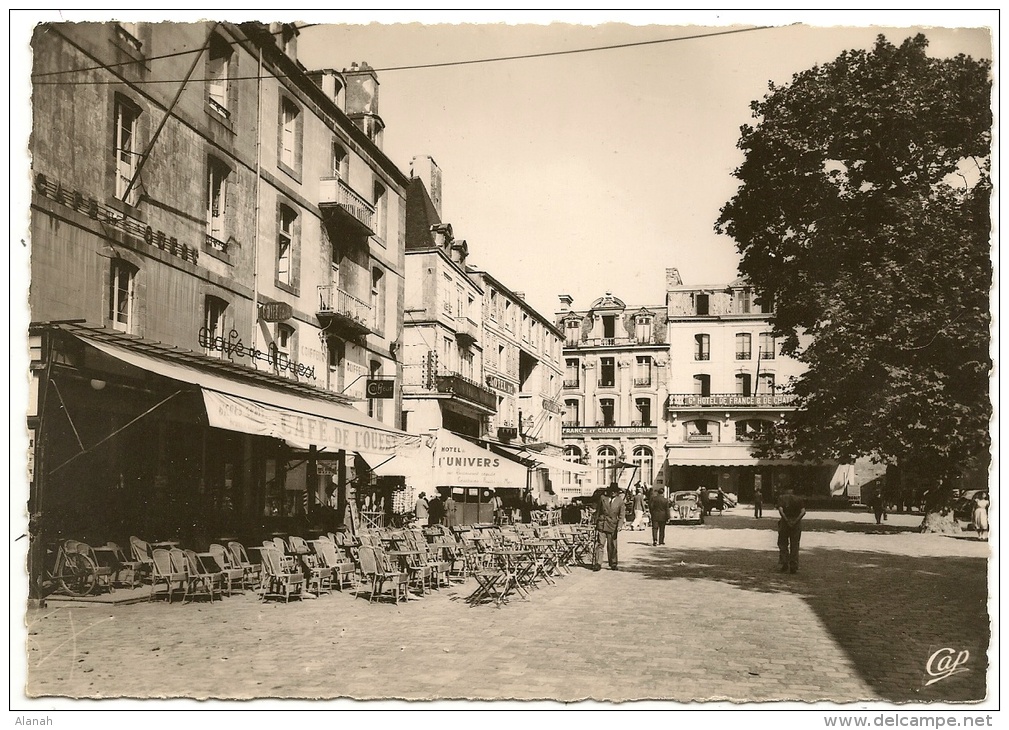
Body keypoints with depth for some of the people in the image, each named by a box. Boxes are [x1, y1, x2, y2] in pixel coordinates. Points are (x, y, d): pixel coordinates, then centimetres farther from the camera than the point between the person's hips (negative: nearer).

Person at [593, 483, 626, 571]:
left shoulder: (620, 501, 3)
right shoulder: (603, 498, 5)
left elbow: (621, 516, 2)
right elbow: (598, 511, 10)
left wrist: (619, 526, -12)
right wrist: (596, 522, 8)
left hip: (612, 526, 0)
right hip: (601, 524, 0)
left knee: (612, 546, 8)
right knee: (599, 544, -6)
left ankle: (613, 564, 19)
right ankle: (597, 564, -7)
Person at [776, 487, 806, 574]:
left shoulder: (781, 498, 9)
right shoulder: (799, 499, 14)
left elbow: (780, 510, -10)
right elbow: (803, 511, -4)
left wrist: (786, 520, -11)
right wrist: (796, 520, -8)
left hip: (785, 521, -2)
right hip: (797, 522, 2)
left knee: (783, 544, 11)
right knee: (794, 545, 9)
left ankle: (784, 564, 2)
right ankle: (794, 567, 7)